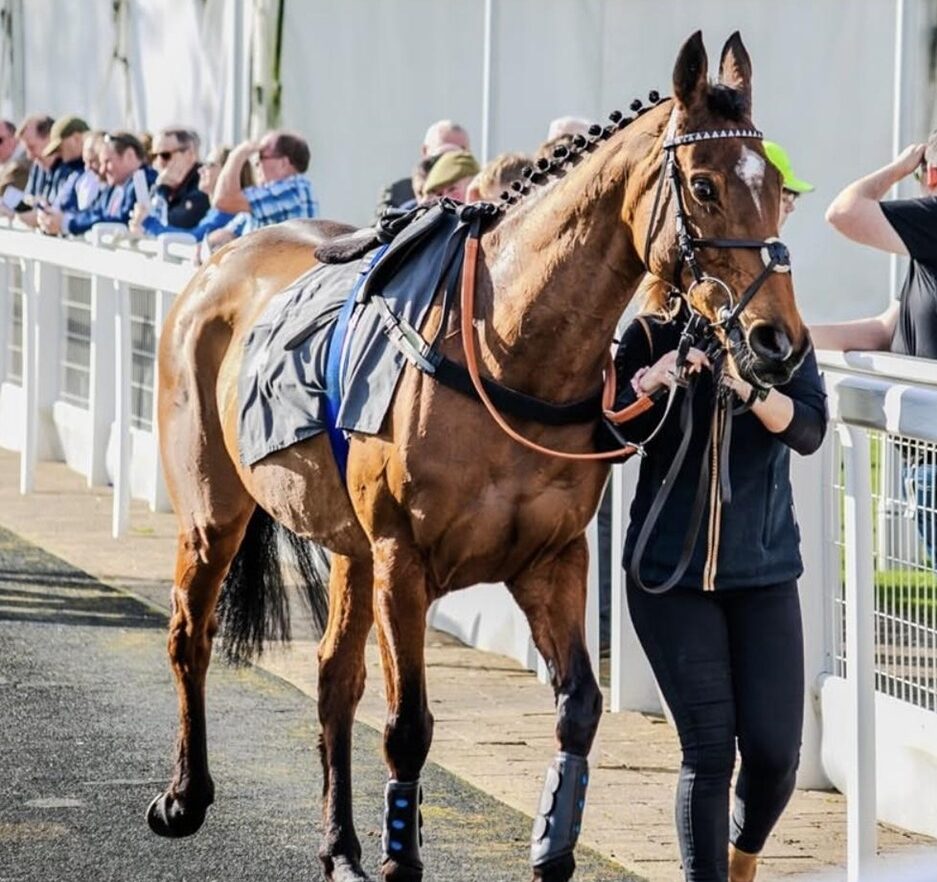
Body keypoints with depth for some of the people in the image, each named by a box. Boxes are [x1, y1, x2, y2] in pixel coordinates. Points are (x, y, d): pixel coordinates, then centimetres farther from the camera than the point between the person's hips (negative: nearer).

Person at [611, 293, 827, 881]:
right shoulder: (650, 339, 0)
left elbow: (810, 430, -15)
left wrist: (749, 389, -34)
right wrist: (647, 385, -26)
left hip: (764, 573, 1)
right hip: (670, 573, -1)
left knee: (775, 752, -1)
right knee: (709, 750, -9)